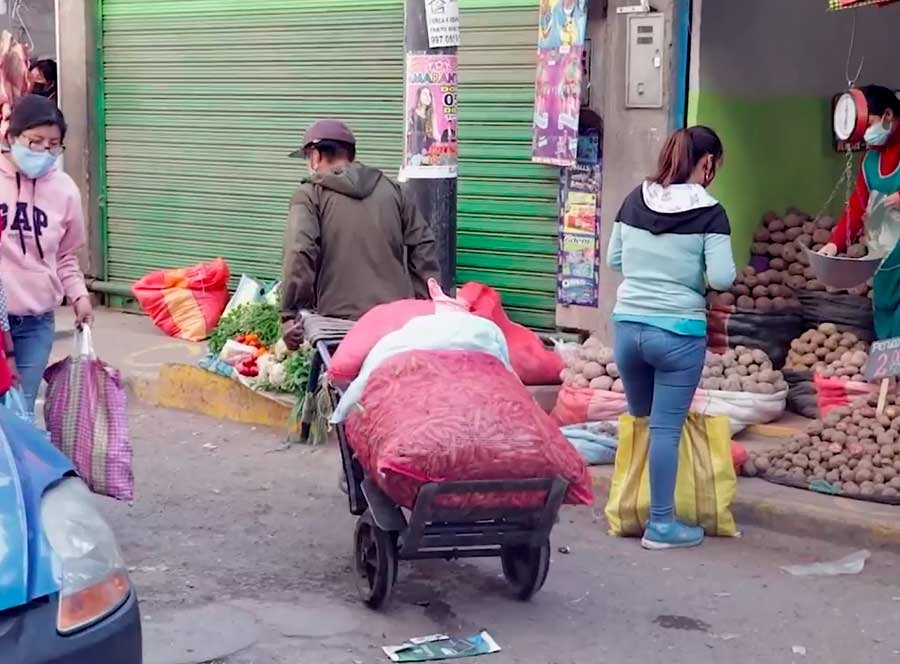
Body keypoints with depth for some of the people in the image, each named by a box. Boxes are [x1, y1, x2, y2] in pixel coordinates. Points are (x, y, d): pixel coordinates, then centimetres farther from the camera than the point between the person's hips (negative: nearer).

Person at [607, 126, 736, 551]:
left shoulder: (635, 200, 5)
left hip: (627, 325, 5)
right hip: (679, 332, -5)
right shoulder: (710, 212, -9)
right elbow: (722, 279, -14)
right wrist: (694, 273, 6)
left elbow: (614, 260, 13)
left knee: (638, 418, 20)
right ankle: (661, 524, 8)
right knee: (666, 428, 1)